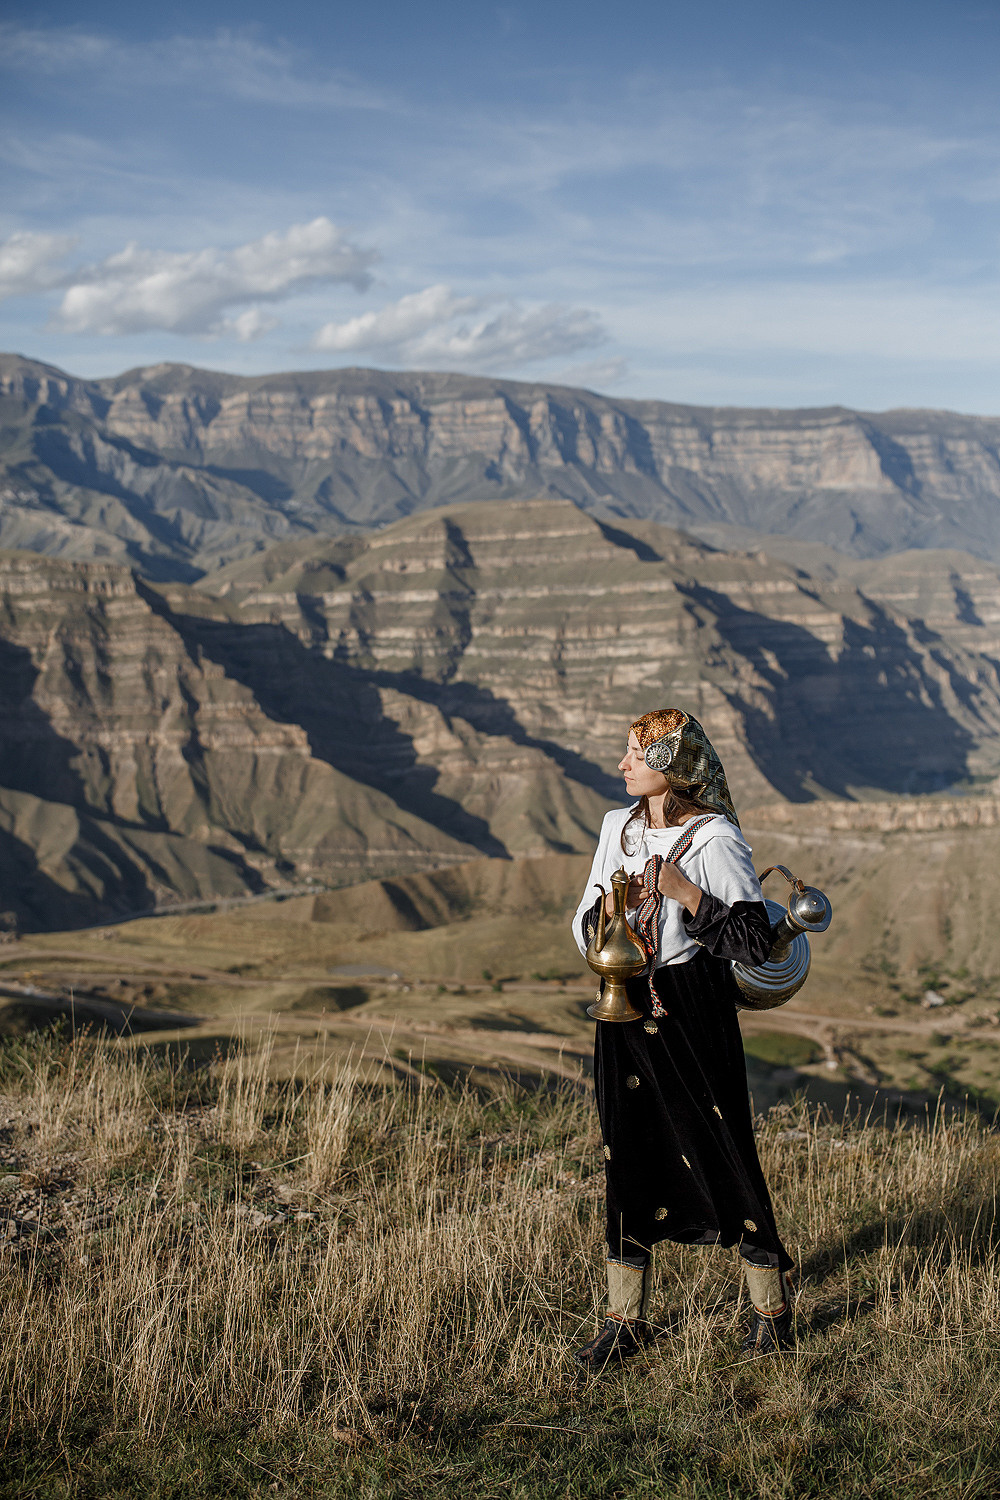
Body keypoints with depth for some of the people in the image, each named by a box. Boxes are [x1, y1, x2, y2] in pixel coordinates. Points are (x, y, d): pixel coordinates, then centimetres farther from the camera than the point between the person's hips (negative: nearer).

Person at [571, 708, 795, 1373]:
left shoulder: (715, 838, -10)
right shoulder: (619, 827, 9)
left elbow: (755, 942, -14)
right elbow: (585, 927, 15)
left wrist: (684, 892, -22)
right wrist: (609, 905, -7)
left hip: (693, 1009, -6)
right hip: (625, 1008, 6)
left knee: (723, 1150, 0)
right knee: (628, 1155, 8)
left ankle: (772, 1305, 17)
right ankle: (626, 1319, 16)